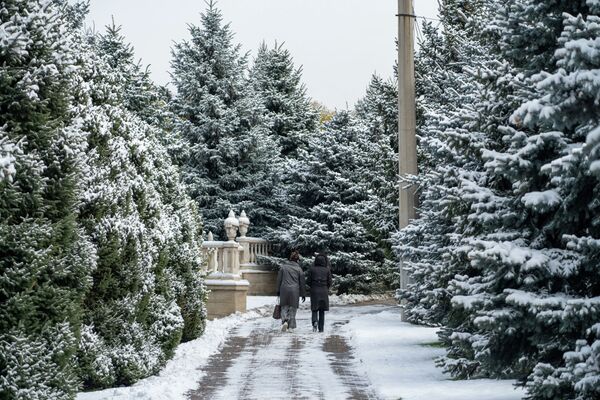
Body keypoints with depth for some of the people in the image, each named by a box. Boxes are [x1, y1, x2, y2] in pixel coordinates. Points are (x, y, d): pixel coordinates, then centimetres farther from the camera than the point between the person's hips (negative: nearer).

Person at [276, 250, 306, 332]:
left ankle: (284, 321, -17)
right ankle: (291, 326, 8)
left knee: (284, 307, 9)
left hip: (284, 289, 0)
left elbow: (279, 279, 4)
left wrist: (278, 290, 13)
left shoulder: (283, 266, 1)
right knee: (293, 308, 9)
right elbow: (302, 282, 4)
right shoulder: (299, 269, 0)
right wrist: (303, 294, 12)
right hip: (295, 291, 0)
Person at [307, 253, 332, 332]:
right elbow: (329, 282, -1)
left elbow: (308, 281, -2)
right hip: (324, 292, 1)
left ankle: (315, 321, -20)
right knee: (322, 311, 10)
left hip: (314, 291, -1)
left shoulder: (312, 269, -4)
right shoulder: (327, 270, -2)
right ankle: (321, 328, 7)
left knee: (314, 309, 9)